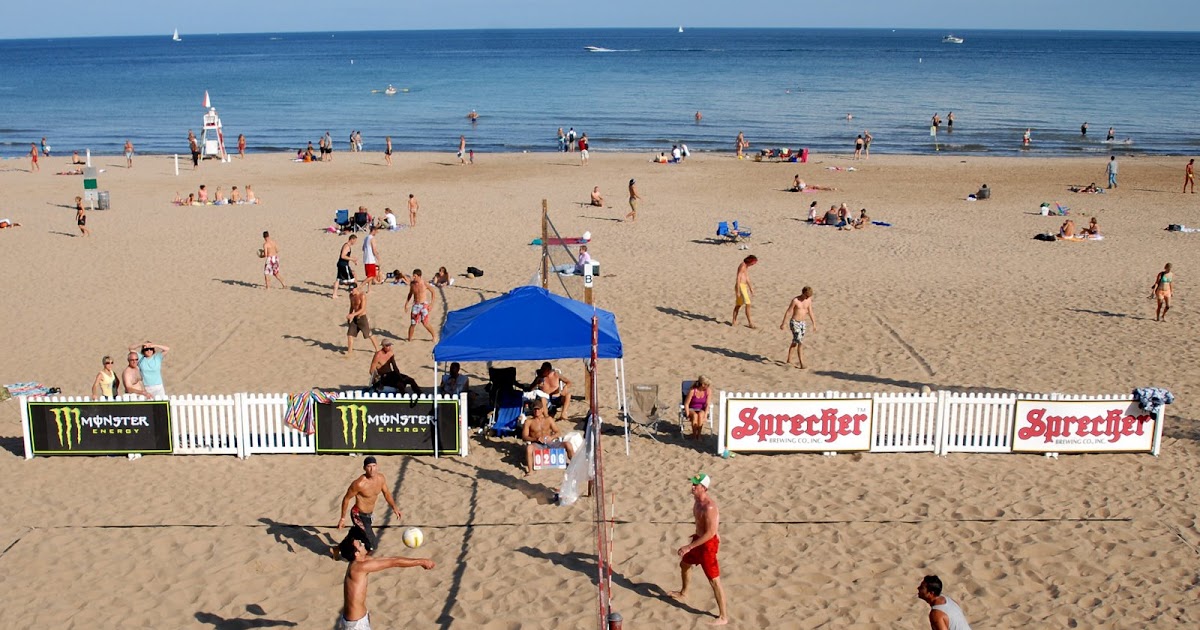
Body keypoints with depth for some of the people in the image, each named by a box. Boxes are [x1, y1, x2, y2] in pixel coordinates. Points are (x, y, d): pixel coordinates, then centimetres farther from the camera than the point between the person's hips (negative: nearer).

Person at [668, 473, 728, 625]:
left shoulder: (709, 507, -29)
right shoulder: (697, 500, 0)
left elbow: (710, 533, -30)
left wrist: (689, 547, -28)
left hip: (708, 544, -10)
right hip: (699, 539, 10)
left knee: (714, 581, -4)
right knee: (684, 564, 29)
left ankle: (723, 617, 4)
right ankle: (683, 593, 56)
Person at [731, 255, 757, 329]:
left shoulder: (746, 266, 14)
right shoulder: (742, 266, -16)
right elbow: (738, 279, -20)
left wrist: (751, 288, 26)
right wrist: (738, 291, -22)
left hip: (744, 286, 10)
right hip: (740, 286, -10)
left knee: (738, 305, 15)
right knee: (748, 304, -12)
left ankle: (734, 321, 22)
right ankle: (750, 323, -12)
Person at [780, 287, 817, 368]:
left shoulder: (809, 300, 2)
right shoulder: (795, 300, -15)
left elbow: (810, 313, 12)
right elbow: (788, 312, -10)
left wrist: (814, 324, 14)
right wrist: (783, 323, -7)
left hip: (803, 323, 6)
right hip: (794, 323, -6)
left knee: (795, 342, 16)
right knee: (800, 343, -14)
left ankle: (789, 360, 29)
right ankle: (801, 363, -13)